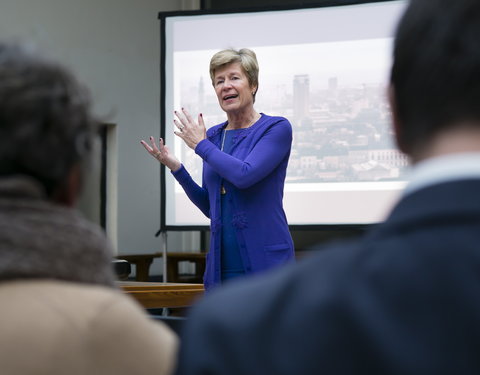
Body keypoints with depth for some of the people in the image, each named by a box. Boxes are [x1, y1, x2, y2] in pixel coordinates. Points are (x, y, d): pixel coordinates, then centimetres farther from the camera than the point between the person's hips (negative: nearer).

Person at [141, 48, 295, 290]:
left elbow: (244, 175, -20)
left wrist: (201, 145, -6)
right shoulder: (213, 136, 13)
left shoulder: (276, 129, -4)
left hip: (266, 261, -6)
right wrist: (176, 168, 6)